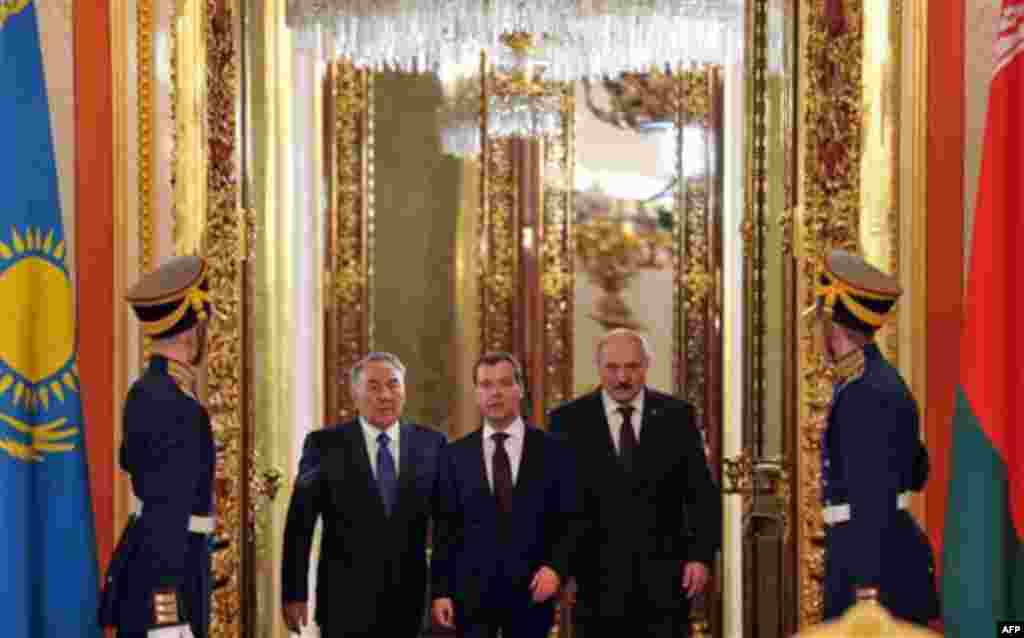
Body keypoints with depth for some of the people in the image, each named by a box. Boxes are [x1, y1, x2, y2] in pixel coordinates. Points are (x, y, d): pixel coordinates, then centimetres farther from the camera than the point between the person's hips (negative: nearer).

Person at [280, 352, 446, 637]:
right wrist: (294, 592, -5)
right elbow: (300, 525, -1)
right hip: (346, 601, -2)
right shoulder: (325, 444, -1)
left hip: (409, 600, 2)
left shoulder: (431, 443, 5)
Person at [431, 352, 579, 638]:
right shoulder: (455, 455, 5)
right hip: (471, 592, 0)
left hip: (531, 591, 0)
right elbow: (445, 529, 3)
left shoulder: (554, 451, 3)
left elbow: (570, 521, 3)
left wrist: (556, 567, -12)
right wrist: (441, 590, -3)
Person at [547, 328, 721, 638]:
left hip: (663, 578, 1)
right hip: (597, 579, -1)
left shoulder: (676, 415, 5)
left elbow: (702, 493, 5)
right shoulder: (569, 420, 1)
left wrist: (701, 555, -5)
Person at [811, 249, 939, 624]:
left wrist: (866, 586, -23)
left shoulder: (866, 395, -18)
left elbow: (874, 497, -22)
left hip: (874, 561, -10)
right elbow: (917, 471, 23)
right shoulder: (880, 382, 13)